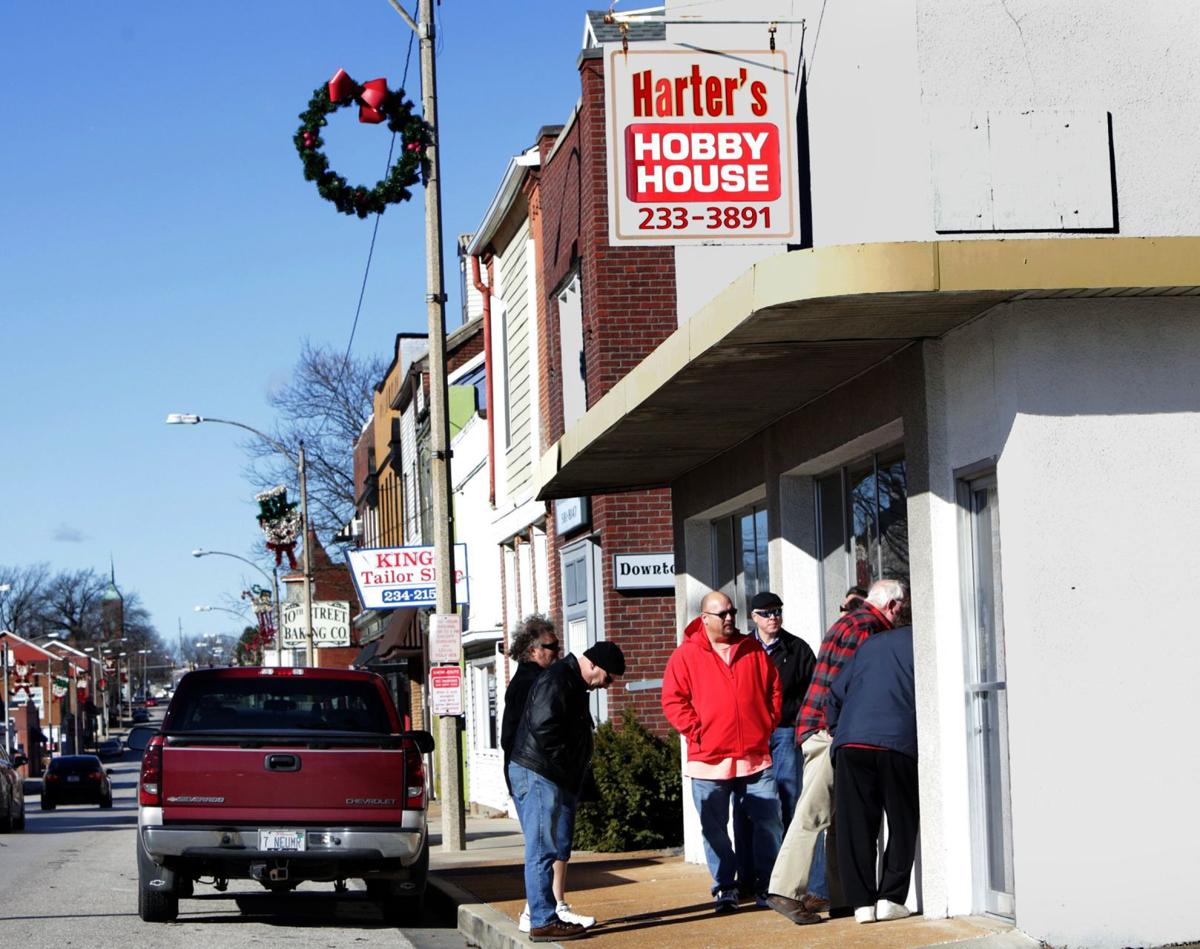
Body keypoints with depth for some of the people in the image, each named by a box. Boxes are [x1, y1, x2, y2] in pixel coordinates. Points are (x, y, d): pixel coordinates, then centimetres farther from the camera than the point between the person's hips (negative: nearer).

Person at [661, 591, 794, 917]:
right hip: (708, 759, -2)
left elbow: (773, 689, 17)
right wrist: (697, 731, -9)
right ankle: (725, 889, 15)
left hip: (756, 757, 2)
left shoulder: (753, 650, 10)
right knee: (715, 830, 4)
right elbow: (673, 701, -2)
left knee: (769, 823, 2)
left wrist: (768, 723, 6)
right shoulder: (686, 655, 0)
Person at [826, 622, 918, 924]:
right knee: (902, 823, 9)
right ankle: (891, 897, 3)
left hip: (850, 743, 3)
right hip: (898, 743, -3)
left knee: (856, 823, 7)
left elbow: (836, 694, 22)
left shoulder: (870, 643, 24)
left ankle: (862, 901, 5)